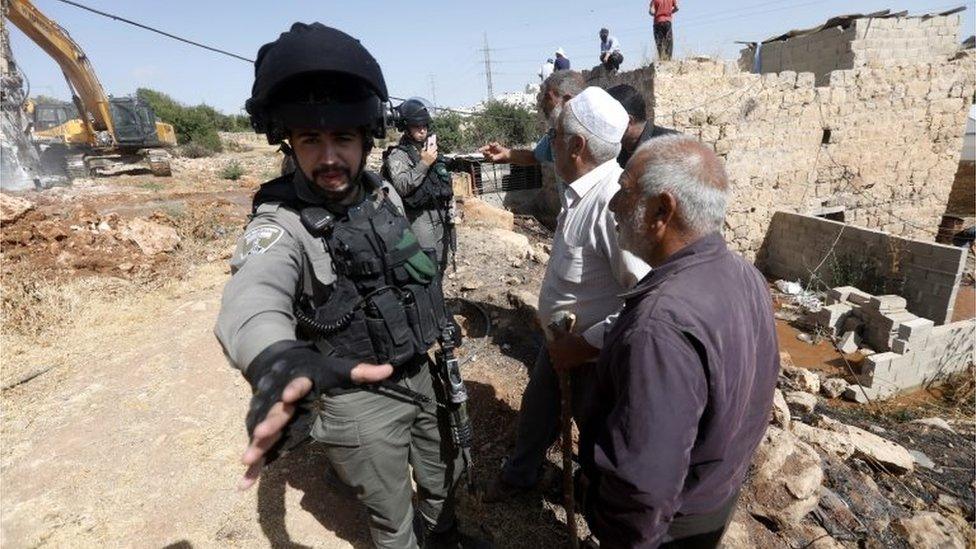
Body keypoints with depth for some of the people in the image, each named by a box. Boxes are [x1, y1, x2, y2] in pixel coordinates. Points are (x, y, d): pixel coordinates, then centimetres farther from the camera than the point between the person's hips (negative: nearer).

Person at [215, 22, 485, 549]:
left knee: (444, 479, 28)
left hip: (420, 374, 6)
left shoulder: (382, 192, -3)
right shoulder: (280, 224, -23)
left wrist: (437, 323, 17)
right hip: (358, 399, -6)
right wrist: (281, 364, -66)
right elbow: (254, 293, -45)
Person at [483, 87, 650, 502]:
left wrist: (585, 345, -28)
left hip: (596, 355, -9)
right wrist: (550, 314, 15)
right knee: (536, 409, 27)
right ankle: (520, 475, 55)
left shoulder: (615, 201, -32)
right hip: (562, 340, 9)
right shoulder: (581, 190, -1)